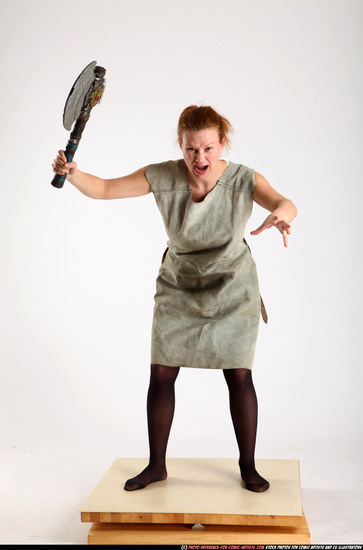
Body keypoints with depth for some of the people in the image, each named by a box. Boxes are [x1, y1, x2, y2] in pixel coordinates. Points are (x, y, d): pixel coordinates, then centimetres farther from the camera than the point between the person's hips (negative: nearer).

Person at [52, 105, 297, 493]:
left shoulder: (243, 180, -21)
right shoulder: (162, 177, -17)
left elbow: (284, 203, -36)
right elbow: (105, 189, -11)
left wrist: (281, 215, -61)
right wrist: (71, 173, -31)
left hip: (231, 289, -1)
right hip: (179, 287, 2)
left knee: (239, 376, -2)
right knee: (161, 374, 1)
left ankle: (248, 465, 18)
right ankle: (156, 465, 20)